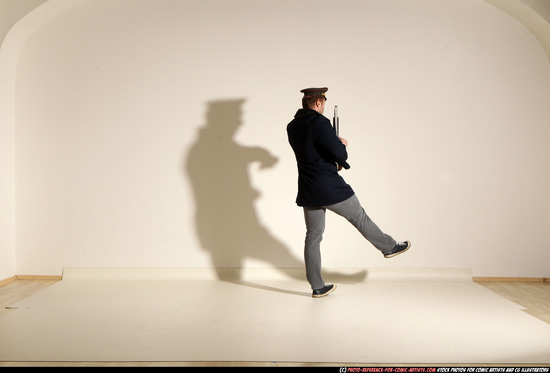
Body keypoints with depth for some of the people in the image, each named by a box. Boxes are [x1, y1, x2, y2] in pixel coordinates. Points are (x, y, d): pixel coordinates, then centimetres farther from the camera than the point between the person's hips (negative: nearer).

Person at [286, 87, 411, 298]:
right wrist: (342, 154, 3)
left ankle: (317, 287, 17)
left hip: (308, 192, 7)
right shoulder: (319, 123, -17)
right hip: (330, 188, -7)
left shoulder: (292, 127, 7)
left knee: (313, 236, 11)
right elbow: (339, 153, -20)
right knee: (359, 218, 14)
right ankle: (389, 247, 35)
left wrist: (336, 142, 18)